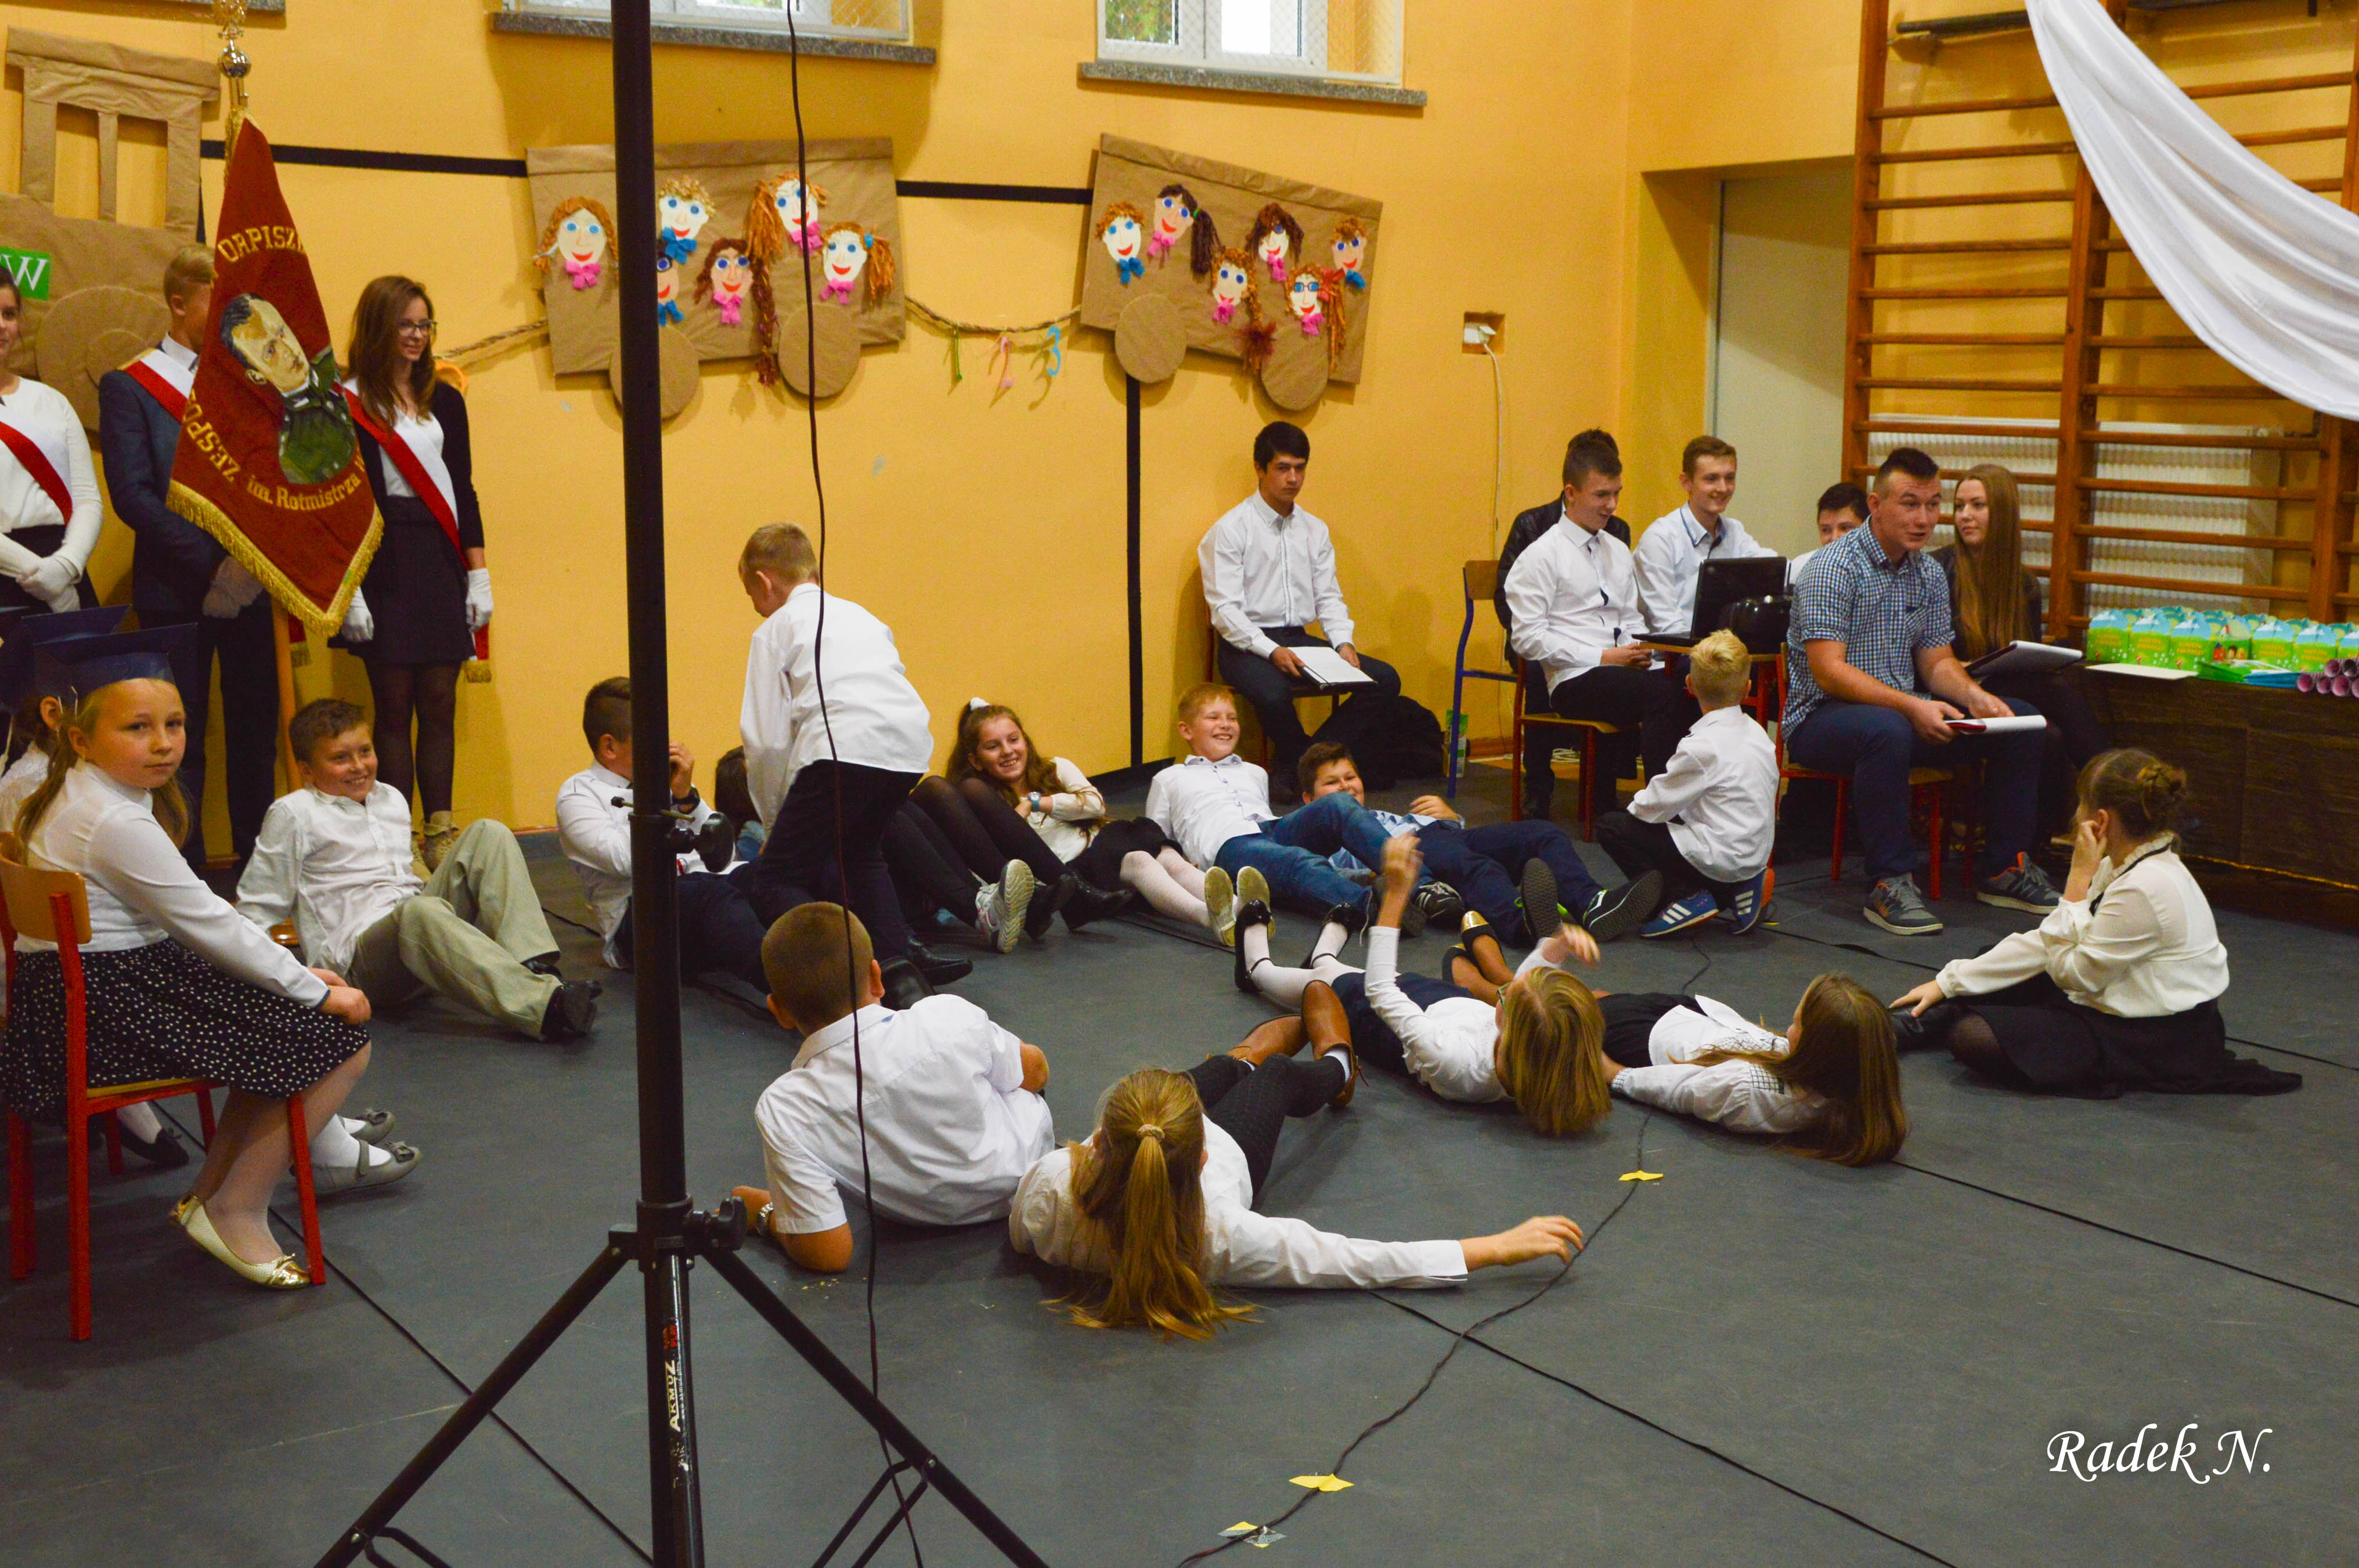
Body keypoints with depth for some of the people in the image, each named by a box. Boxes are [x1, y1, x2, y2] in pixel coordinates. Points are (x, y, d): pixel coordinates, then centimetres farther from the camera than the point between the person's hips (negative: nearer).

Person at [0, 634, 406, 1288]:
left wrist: (297, 971, 10)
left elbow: (196, 920, 15)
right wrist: (317, 991, -7)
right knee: (341, 1043, -10)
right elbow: (206, 924, -17)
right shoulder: (116, 823, -21)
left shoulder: (80, 799, 13)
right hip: (107, 1008, -11)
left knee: (282, 1014, 24)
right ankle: (235, 1214, 1)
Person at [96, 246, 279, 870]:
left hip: (250, 583, 4)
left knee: (256, 727, 6)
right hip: (176, 591, -4)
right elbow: (133, 495, -9)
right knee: (182, 737, 1)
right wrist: (210, 562, -18)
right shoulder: (129, 386, 0)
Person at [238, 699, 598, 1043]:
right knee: (419, 911, -41)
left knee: (488, 833, -10)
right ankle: (546, 1005, -59)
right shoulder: (292, 815, 4)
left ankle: (534, 966, -31)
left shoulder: (392, 800, 22)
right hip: (361, 952, -6)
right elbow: (256, 909, 5)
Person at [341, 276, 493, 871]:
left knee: (440, 703, 4)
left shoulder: (445, 400, 13)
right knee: (394, 704, -1)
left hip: (441, 561, 4)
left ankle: (441, 833, 9)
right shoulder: (349, 405, -2)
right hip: (383, 562, -4)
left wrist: (478, 576, 9)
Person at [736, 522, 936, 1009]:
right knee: (858, 849, 32)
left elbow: (768, 741, 6)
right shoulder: (858, 615, 33)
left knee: (773, 884, 3)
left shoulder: (776, 630, 14)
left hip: (844, 750, -6)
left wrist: (778, 821, 20)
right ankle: (899, 973, 17)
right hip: (911, 748, 7)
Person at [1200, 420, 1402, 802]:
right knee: (1273, 693, -39)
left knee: (1385, 679, -12)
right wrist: (1272, 651, -25)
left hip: (1300, 639, 6)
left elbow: (1328, 596, 14)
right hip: (1248, 645, -6)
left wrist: (1343, 642, -6)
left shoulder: (1314, 530, 14)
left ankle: (1302, 761, -8)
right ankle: (1302, 764, -8)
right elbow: (1225, 609, -12)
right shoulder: (1230, 530, -5)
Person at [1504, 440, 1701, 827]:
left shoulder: (1619, 552, 22)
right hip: (1574, 682, -6)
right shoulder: (1541, 556, 0)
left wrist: (1640, 649, 1)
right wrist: (1604, 658, -11)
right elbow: (1527, 638, -7)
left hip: (1626, 672, 6)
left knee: (1690, 692, -26)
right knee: (1663, 693, -33)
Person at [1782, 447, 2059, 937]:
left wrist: (1972, 695, -11)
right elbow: (1829, 671, -22)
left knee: (2020, 720, -3)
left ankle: (2003, 868, 6)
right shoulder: (1834, 569, -15)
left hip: (1902, 710, 8)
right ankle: (1889, 883, -30)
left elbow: (1937, 661, 12)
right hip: (1823, 717, -8)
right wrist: (1911, 707, -31)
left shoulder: (1929, 574, 9)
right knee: (1887, 730, -40)